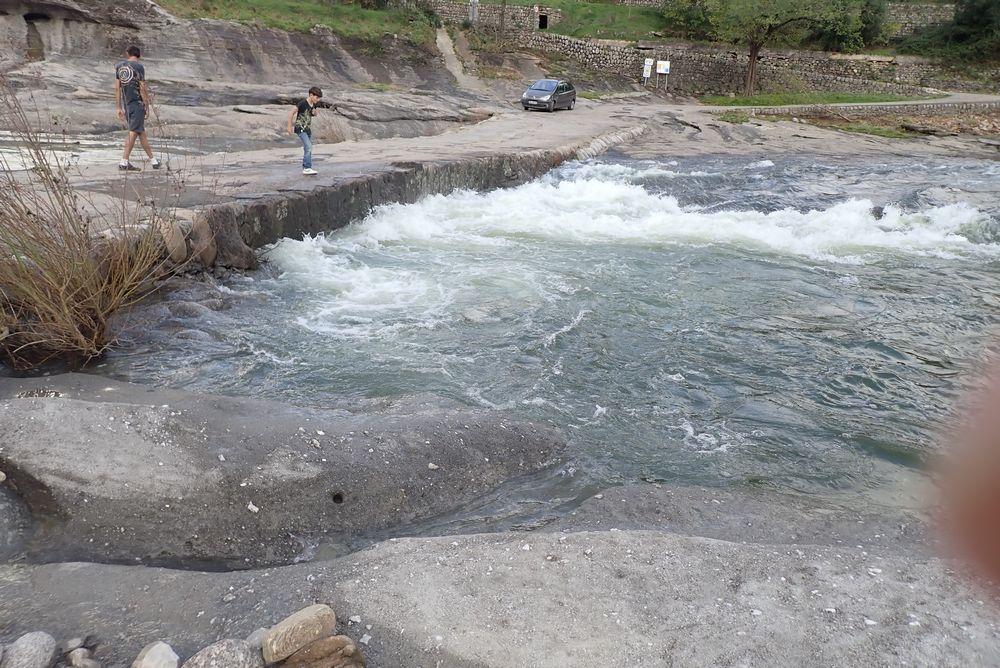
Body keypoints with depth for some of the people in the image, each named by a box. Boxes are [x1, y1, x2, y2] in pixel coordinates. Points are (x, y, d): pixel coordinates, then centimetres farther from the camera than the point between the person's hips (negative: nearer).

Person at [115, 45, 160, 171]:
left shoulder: (119, 66, 9)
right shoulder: (139, 67, -7)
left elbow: (117, 88, 9)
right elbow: (143, 88, -11)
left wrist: (119, 108, 12)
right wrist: (147, 106, -4)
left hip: (125, 104, 6)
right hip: (137, 102, -6)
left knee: (141, 132, 11)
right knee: (134, 132, -3)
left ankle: (153, 160, 12)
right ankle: (124, 162, -6)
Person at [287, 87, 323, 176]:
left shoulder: (313, 104, 4)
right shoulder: (303, 104, -19)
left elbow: (315, 114, 23)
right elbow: (291, 113, -16)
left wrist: (314, 112, -2)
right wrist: (290, 126, -14)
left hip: (308, 128, 8)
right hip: (300, 128, -8)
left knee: (308, 148, 10)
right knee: (308, 147, -18)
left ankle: (305, 168, 19)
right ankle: (307, 168, -18)